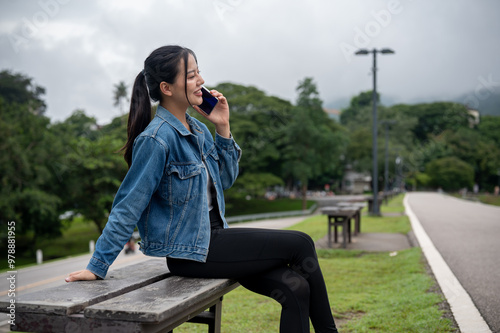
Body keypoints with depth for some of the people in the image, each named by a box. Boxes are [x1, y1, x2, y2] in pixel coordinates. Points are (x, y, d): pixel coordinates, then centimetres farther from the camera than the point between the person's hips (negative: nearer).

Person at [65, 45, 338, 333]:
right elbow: (128, 207, -17)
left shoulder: (198, 129, 7)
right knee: (301, 244, -9)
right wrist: (97, 267, -15)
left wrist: (223, 128, 1)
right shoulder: (157, 139, -19)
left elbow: (226, 179, 13)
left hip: (214, 239, 8)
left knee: (295, 289, -8)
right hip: (189, 252, -8)